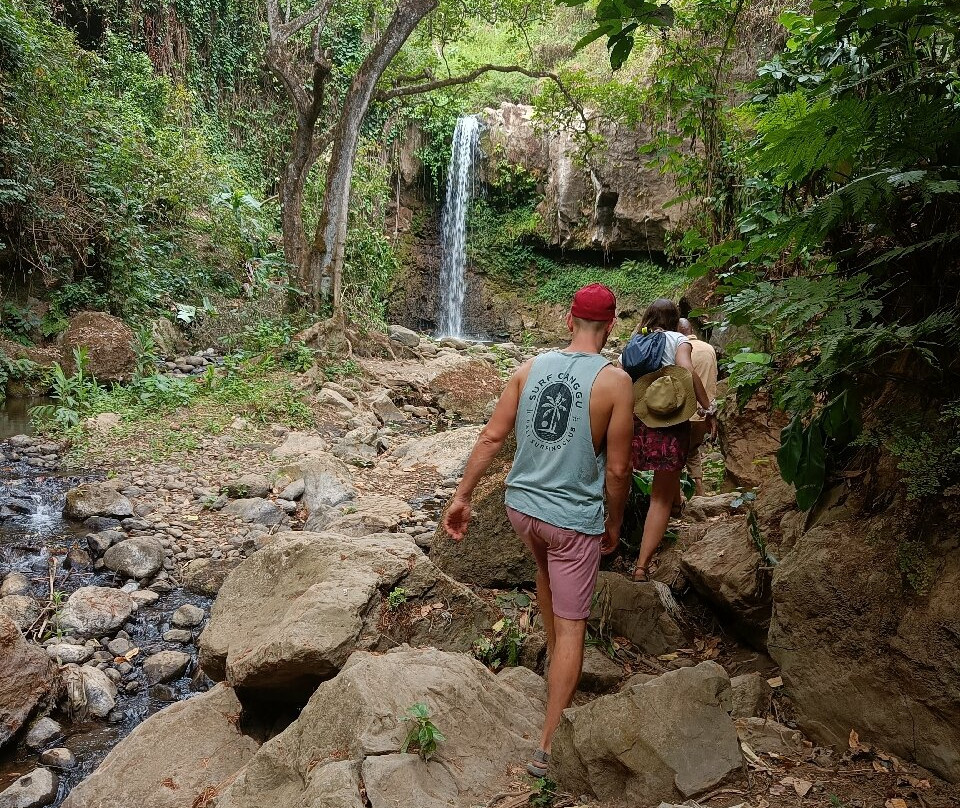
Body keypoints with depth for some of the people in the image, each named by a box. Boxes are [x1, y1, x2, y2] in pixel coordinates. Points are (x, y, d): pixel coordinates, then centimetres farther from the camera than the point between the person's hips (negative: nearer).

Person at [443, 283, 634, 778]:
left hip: (521, 505, 5)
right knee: (572, 627, 8)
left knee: (546, 568, 35)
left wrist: (462, 497, 4)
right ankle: (548, 747, 13)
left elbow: (491, 437, -3)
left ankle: (553, 659, 52)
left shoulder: (531, 367, -2)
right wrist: (613, 524, 6)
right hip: (573, 519, -4)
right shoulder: (615, 381, -13)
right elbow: (618, 468, -10)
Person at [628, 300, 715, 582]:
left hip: (635, 421, 3)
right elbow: (687, 372, -11)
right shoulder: (678, 339, 5)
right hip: (670, 428, -2)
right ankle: (642, 566, 1)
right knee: (661, 499, 5)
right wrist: (707, 409, -5)